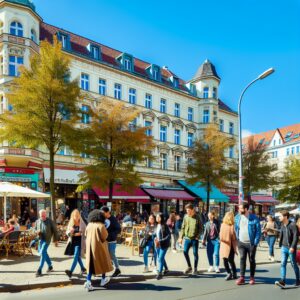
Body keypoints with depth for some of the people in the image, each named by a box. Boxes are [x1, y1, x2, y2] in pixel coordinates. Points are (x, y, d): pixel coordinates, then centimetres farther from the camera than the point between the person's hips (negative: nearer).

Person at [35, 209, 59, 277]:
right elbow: (35, 229, 16)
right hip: (40, 239, 5)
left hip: (47, 239, -5)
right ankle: (50, 266, 35)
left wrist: (55, 239, 2)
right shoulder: (37, 221, 5)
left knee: (42, 253, -14)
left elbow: (54, 230, 0)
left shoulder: (50, 221, -6)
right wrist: (37, 231, -9)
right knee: (44, 253, 15)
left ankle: (39, 270, -10)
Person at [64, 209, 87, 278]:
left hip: (79, 242, -5)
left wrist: (80, 234, -14)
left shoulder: (82, 223, -7)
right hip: (72, 242, 5)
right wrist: (70, 232, -13)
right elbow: (67, 233, 7)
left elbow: (85, 233, 0)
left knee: (76, 256, -13)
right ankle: (83, 269, 32)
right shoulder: (71, 223, 4)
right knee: (78, 257, 15)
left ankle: (71, 271, -20)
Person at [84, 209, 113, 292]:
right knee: (102, 262, 15)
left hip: (90, 246, 4)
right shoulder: (101, 225, -15)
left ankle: (88, 282, -8)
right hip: (99, 246, -4)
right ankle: (103, 279, 29)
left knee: (91, 263, 6)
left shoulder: (89, 225, 2)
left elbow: (86, 235, 10)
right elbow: (105, 236, -13)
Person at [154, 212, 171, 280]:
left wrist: (160, 241, -22)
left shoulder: (165, 226, -17)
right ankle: (166, 269, 42)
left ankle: (160, 273, 1)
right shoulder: (157, 225, 4)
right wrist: (155, 239, -2)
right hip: (158, 245, 8)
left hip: (164, 245, -8)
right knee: (160, 258, 20)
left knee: (160, 259, -9)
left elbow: (169, 236, -17)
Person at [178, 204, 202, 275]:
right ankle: (189, 267, 17)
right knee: (185, 252, -1)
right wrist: (181, 237, 4)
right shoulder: (185, 217, 3)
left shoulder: (197, 217, -4)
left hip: (195, 238, -3)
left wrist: (198, 236, -13)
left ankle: (195, 268, 17)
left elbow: (200, 228, -2)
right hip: (187, 238, 3)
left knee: (195, 253, 3)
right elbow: (183, 227, 8)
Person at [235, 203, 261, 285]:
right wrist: (237, 238, 9)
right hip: (241, 243, 3)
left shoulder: (254, 218, -12)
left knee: (252, 260, 9)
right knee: (242, 259, 2)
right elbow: (236, 228, 14)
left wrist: (255, 242, -13)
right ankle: (242, 277, 7)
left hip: (251, 243, -3)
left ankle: (252, 277, 21)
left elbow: (258, 231, -9)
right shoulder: (237, 217, 1)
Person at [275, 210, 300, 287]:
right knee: (283, 264, -1)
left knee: (294, 264, 8)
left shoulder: (293, 225, -14)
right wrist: (280, 245, 16)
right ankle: (282, 281, -3)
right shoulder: (283, 225, 7)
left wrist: (292, 247, -24)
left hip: (291, 248, -6)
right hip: (284, 247, 6)